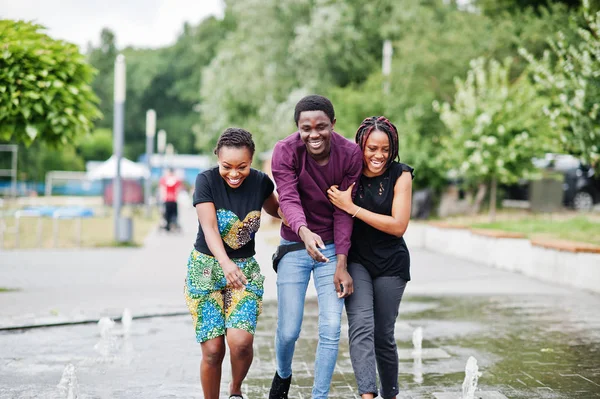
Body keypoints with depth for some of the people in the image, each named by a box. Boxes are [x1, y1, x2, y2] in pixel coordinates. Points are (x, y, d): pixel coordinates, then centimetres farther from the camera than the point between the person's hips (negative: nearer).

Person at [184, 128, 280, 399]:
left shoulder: (260, 182, -4)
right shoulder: (206, 181, -13)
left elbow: (277, 211, 18)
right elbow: (209, 229, -25)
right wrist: (225, 263, -42)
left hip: (245, 268, 1)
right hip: (206, 268, -1)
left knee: (241, 341, -19)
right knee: (213, 350, -8)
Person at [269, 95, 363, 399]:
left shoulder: (350, 154, -12)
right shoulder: (285, 151, -16)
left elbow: (343, 211, -10)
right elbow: (288, 199, -26)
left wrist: (341, 264, -14)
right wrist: (304, 232, -47)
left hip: (332, 248, 1)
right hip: (295, 247, -1)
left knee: (331, 329, -5)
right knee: (288, 331, 1)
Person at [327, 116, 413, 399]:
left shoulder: (400, 176, -10)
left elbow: (398, 226, -17)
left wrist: (352, 208, -22)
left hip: (391, 264, 0)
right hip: (355, 260, 0)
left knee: (383, 334, 7)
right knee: (361, 326, -20)